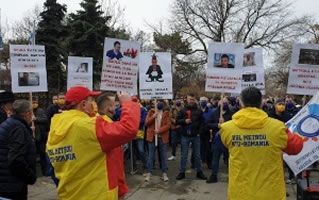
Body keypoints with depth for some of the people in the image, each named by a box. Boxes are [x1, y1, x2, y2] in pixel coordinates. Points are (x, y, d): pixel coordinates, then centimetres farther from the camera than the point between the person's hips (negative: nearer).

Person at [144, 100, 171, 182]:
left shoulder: (166, 113, 1)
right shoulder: (151, 112, 2)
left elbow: (168, 125, -7)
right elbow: (146, 123, -3)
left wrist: (159, 130, -18)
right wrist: (153, 117, -18)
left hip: (162, 137, 0)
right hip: (152, 136, 0)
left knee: (163, 156, 8)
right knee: (150, 156, 6)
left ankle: (164, 174, 18)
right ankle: (149, 173, 15)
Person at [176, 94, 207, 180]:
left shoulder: (199, 111, 1)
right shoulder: (183, 110, 0)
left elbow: (202, 122, 4)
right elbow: (177, 121, 0)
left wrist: (199, 132, -4)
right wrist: (184, 121, -18)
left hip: (196, 136, 1)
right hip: (185, 136, -1)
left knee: (197, 155, 10)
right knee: (184, 155, 7)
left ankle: (199, 172, 22)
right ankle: (182, 172, 15)